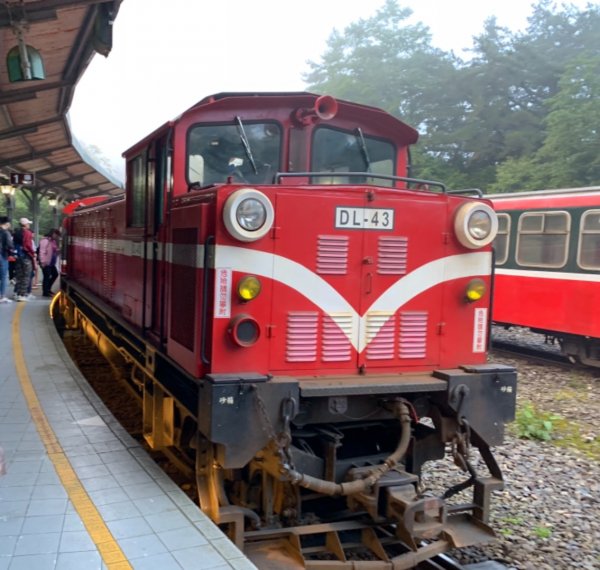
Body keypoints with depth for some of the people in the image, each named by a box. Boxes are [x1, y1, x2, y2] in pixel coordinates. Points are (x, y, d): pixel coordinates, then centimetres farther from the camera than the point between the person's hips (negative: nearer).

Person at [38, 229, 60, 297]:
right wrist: (43, 262, -23)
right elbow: (42, 251, -20)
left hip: (51, 263, 10)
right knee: (47, 276, -4)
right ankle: (45, 292, 5)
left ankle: (48, 289, 26)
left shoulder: (53, 241, 15)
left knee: (55, 274, 13)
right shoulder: (45, 240, -13)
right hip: (46, 263, -10)